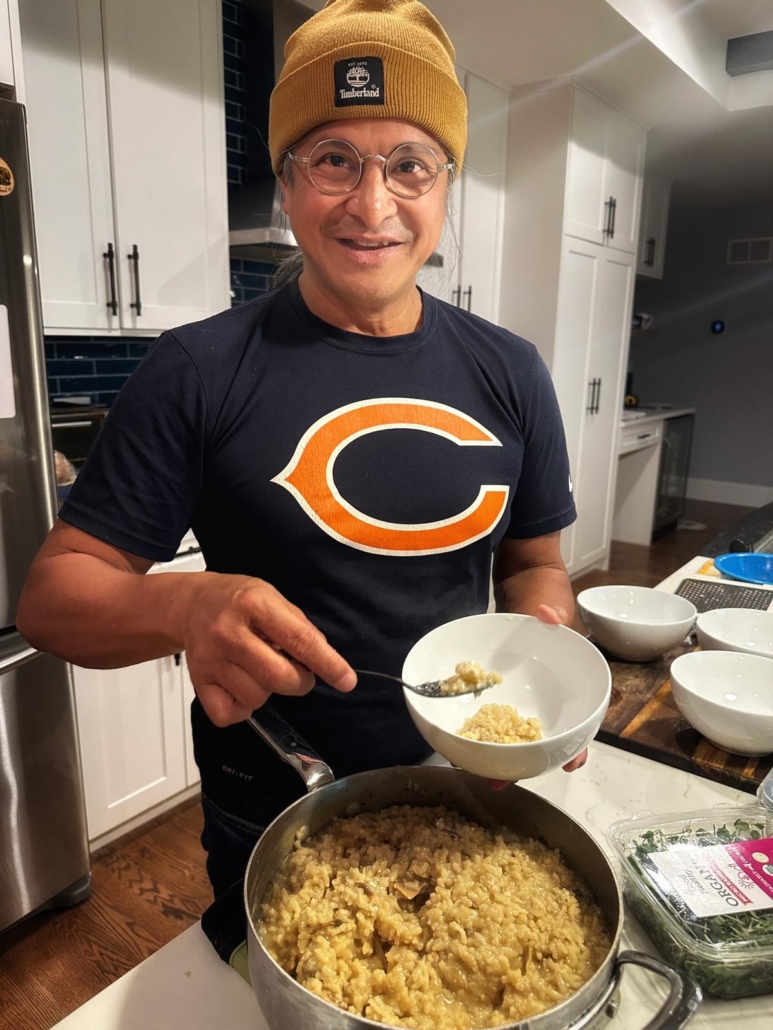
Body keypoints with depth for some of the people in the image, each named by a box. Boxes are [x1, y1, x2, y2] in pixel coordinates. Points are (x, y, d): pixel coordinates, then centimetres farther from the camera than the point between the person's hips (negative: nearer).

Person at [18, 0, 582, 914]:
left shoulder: (509, 373, -5)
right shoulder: (197, 371, -16)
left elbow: (532, 561, 5)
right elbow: (52, 593, -13)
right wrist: (185, 608, -34)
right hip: (269, 829, -2)